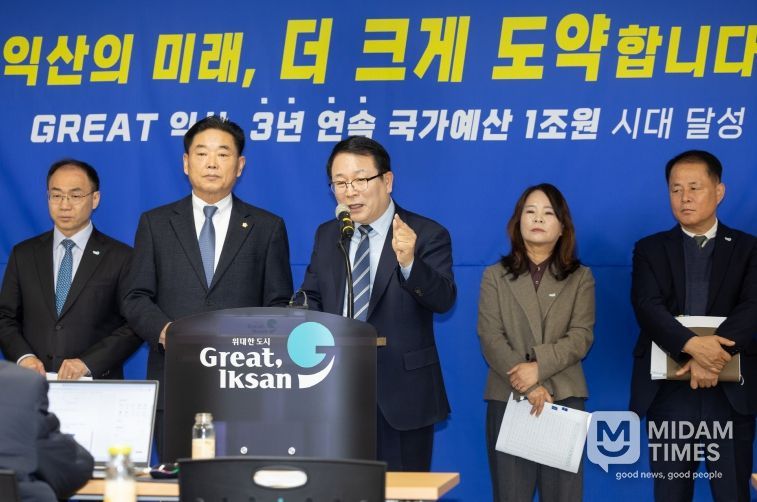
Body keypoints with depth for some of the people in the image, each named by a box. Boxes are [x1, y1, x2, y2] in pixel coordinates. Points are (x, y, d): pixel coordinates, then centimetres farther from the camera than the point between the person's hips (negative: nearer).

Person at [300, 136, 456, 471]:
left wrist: (408, 261, -39)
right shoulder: (326, 236, 10)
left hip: (400, 396, -4)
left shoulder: (427, 235, -6)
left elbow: (444, 299, -20)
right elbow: (311, 299, 18)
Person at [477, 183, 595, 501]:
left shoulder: (580, 278, 11)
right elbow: (490, 338, 0)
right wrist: (530, 388, -12)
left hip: (564, 397, 0)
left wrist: (539, 366, -17)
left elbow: (581, 337, -1)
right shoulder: (495, 276, 11)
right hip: (508, 398, 0)